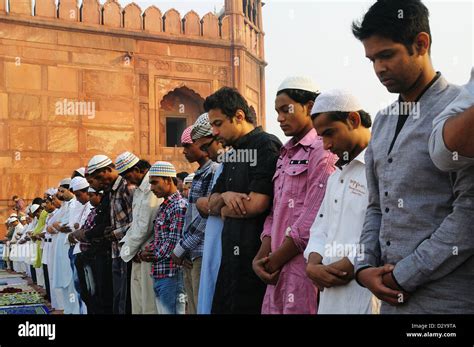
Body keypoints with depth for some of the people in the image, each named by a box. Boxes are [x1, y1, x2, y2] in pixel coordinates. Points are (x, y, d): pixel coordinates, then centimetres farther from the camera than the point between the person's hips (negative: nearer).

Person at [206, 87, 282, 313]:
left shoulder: (267, 145, -11)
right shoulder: (233, 155, 17)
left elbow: (256, 204, -20)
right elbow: (212, 205, 18)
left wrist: (224, 210, 0)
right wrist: (224, 196, -6)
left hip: (255, 252, -9)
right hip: (232, 253, 9)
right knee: (223, 307, 13)